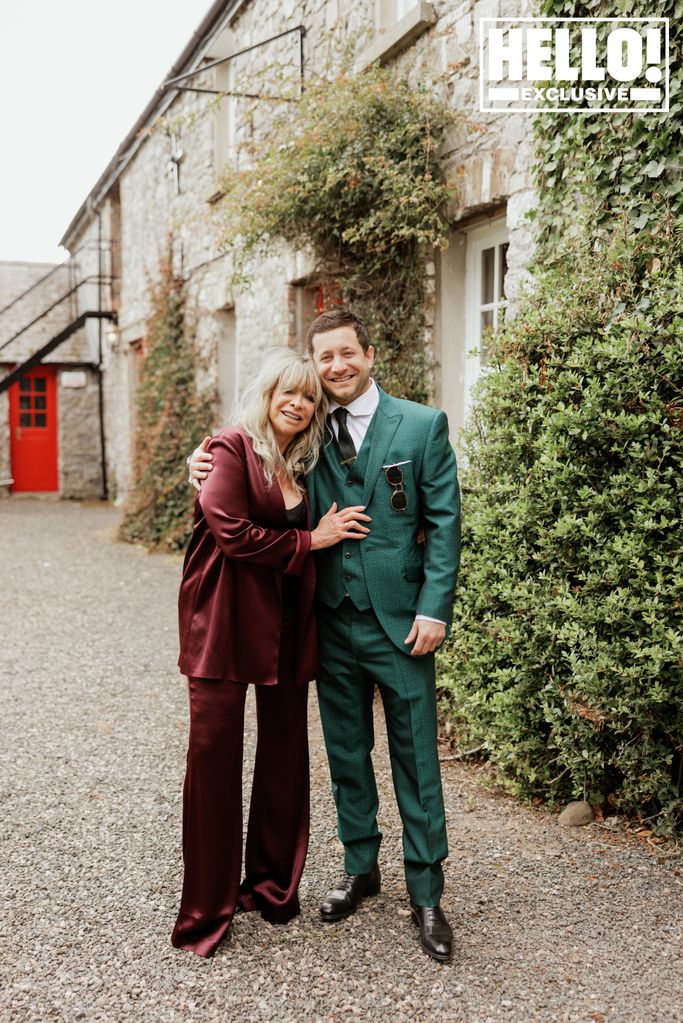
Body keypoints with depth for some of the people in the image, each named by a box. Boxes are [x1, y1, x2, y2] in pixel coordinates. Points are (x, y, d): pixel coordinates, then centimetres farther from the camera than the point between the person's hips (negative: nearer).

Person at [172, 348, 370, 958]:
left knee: (285, 751, 9)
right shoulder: (233, 449, -5)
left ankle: (273, 884, 27)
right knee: (214, 754, -2)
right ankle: (207, 909, 10)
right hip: (225, 622, -6)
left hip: (287, 625, 6)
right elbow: (232, 532, -14)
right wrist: (310, 540, -8)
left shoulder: (306, 464, 15)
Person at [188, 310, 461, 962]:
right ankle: (360, 868, 35)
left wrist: (434, 610, -11)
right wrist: (205, 465, -8)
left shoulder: (421, 426, -2)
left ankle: (425, 891, 20)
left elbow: (443, 521, -4)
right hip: (333, 620, 3)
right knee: (346, 751, 15)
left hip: (400, 619, -3)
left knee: (415, 756, 4)